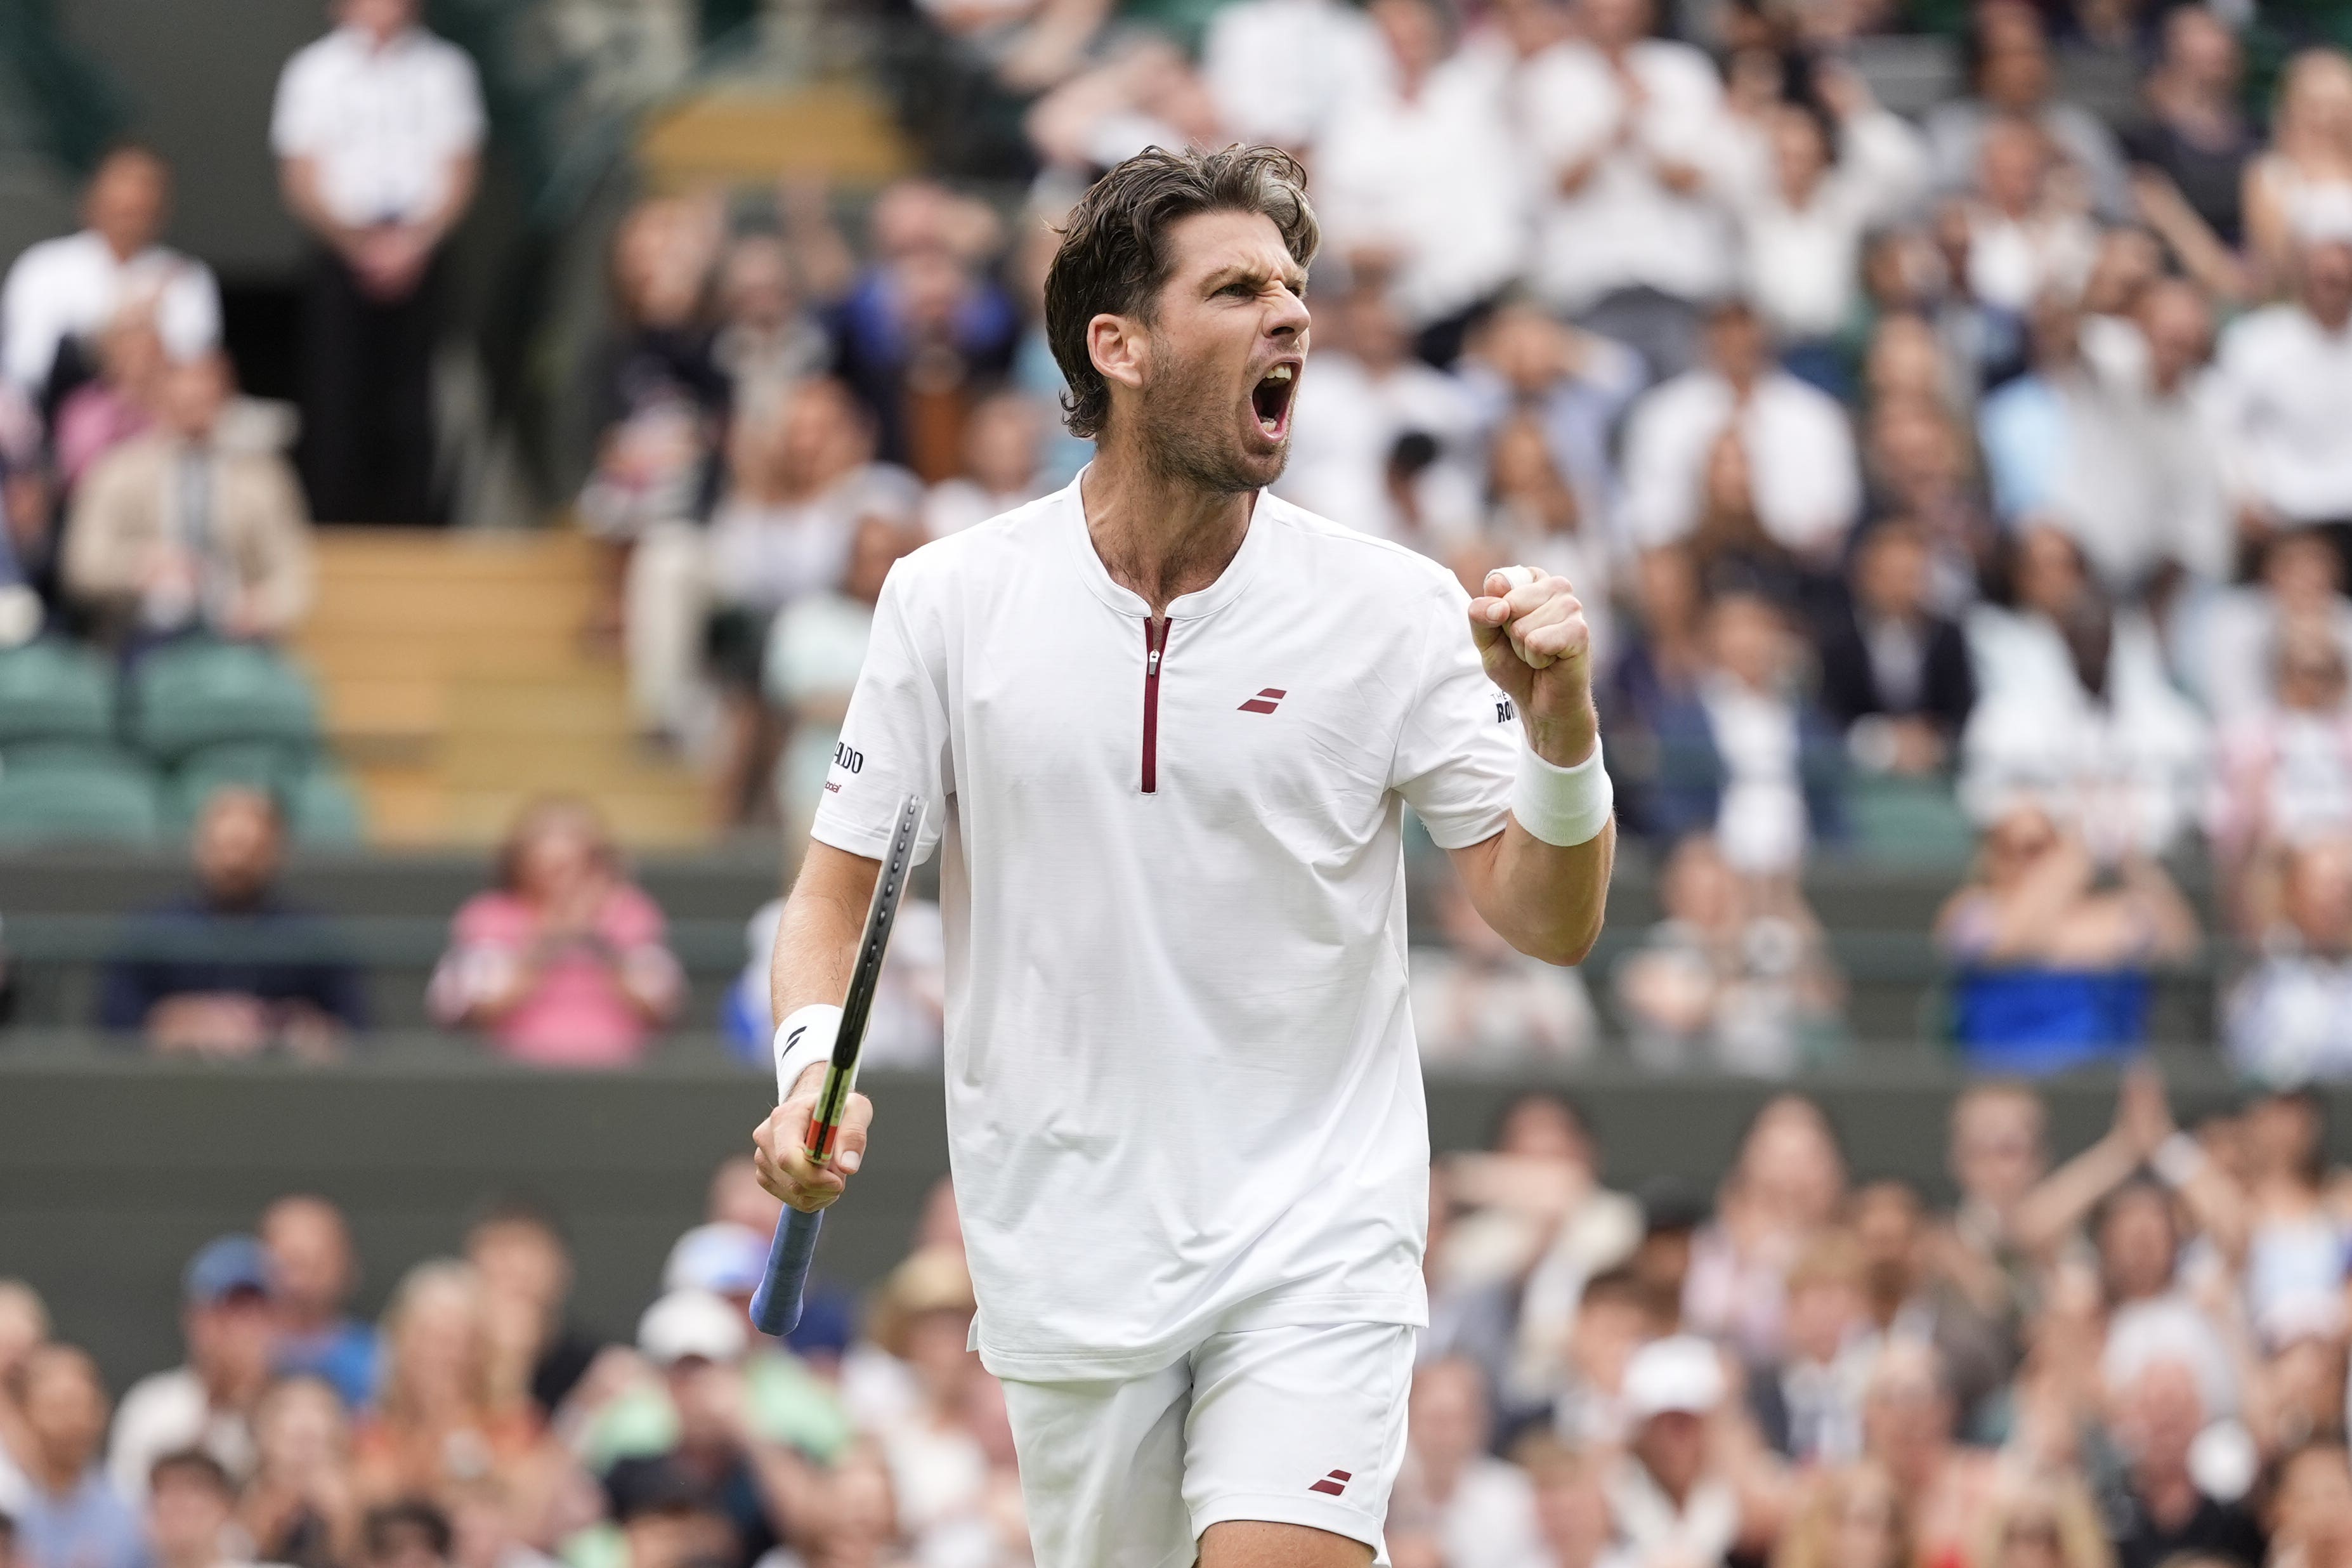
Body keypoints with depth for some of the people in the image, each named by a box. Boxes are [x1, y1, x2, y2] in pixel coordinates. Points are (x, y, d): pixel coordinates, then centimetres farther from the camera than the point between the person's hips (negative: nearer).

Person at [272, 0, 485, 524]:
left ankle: (407, 516, -1)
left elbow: (460, 173, 7)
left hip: (418, 259, 1)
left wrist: (415, 242, -9)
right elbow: (302, 183, 3)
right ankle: (332, 516, -3)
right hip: (342, 258, -1)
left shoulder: (444, 69, 7)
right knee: (335, 394, -7)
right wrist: (361, 245, -10)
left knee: (410, 401, -4)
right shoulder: (314, 72, 3)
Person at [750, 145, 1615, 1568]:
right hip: (1068, 1261, 2)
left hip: (1318, 1248, -2)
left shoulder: (1394, 608, -3)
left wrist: (1559, 719, -22)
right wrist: (814, 1064, -13)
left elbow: (1550, 921, -3)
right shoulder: (953, 599, 0)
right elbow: (842, 880, 7)